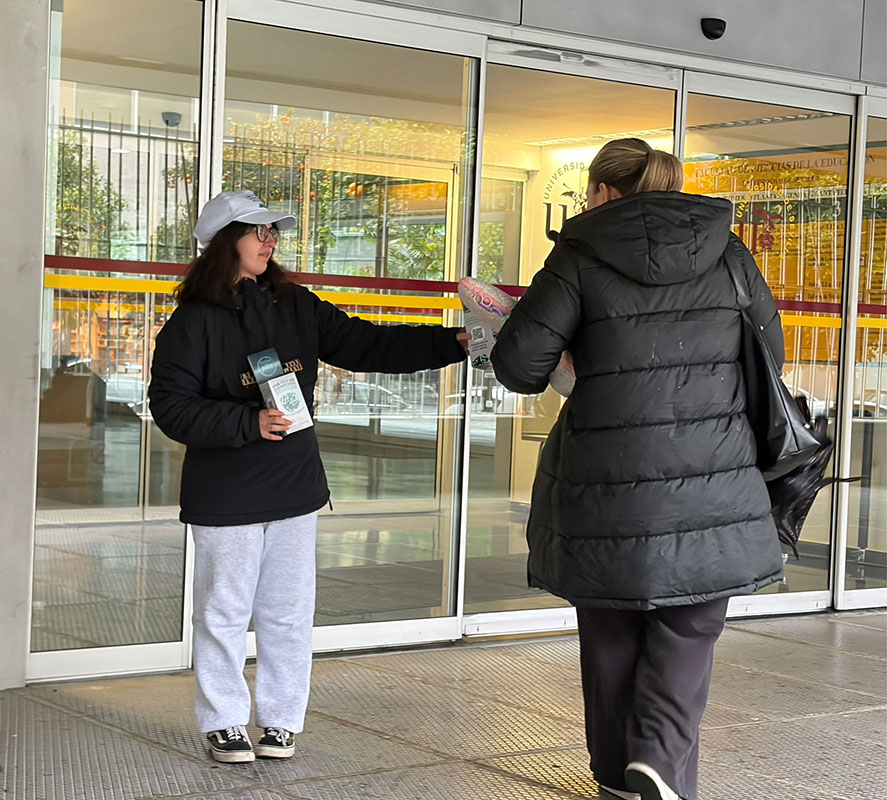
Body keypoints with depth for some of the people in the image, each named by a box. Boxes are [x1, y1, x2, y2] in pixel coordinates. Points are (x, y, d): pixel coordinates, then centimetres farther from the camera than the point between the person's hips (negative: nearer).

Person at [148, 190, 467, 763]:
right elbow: (171, 405, -11)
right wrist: (249, 422, -21)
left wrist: (454, 344, -5)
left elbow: (366, 345, 3)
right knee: (225, 611, 5)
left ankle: (282, 719, 20)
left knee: (289, 612, 9)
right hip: (225, 496, -4)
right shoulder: (194, 321, -8)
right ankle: (224, 722, 18)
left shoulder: (297, 307, 6)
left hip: (294, 488, 4)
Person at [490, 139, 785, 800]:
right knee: (686, 631, 10)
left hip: (609, 484, -1)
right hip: (710, 479, 1)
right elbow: (770, 350, 14)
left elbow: (519, 363, -8)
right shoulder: (725, 251, 7)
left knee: (610, 633, 15)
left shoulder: (580, 258, -3)